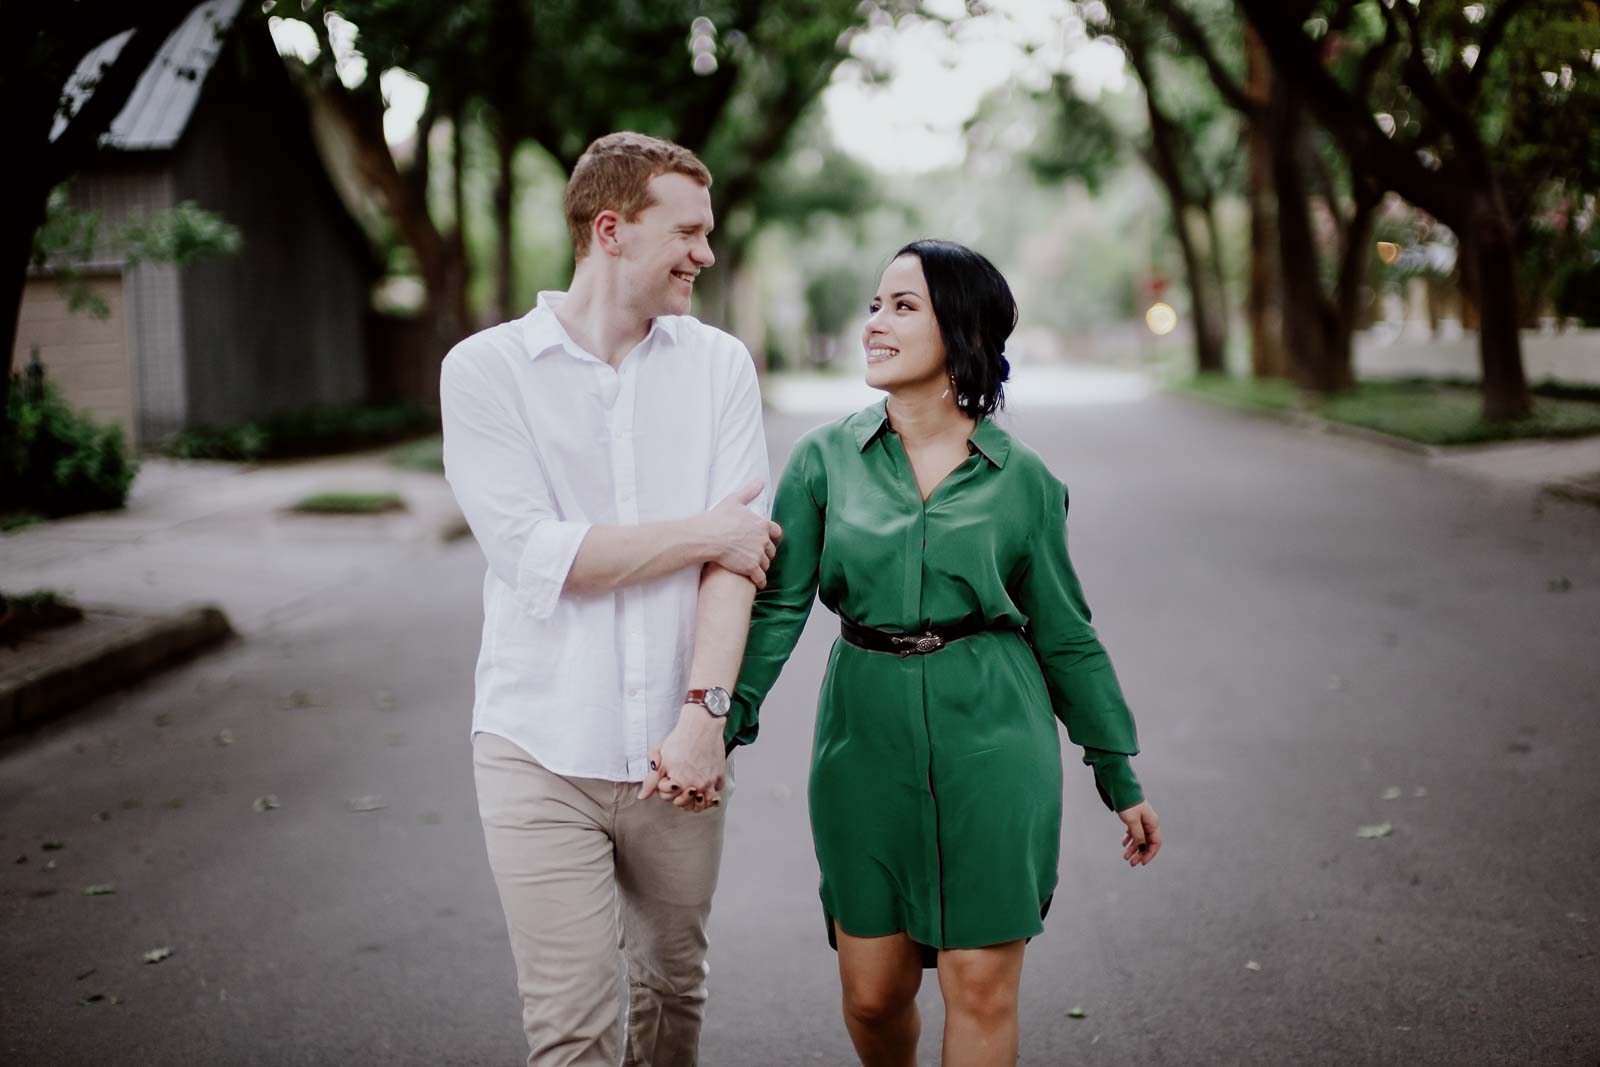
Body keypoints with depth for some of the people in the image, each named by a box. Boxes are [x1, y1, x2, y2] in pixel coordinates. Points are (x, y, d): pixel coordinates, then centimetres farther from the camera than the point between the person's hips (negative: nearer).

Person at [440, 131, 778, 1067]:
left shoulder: (719, 365, 5)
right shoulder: (487, 369, -3)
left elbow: (738, 552, -5)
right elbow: (534, 557, -14)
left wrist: (705, 711, -17)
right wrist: (705, 533, -9)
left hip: (676, 746, 3)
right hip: (542, 753, -3)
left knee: (673, 988, 16)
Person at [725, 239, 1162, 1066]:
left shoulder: (1019, 477, 0)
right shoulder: (824, 458, 2)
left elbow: (1063, 632, 7)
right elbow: (777, 602, -4)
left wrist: (1120, 777, 10)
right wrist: (724, 715, -20)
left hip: (993, 741, -1)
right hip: (867, 738, 1)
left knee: (981, 990, 0)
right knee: (872, 992, 9)